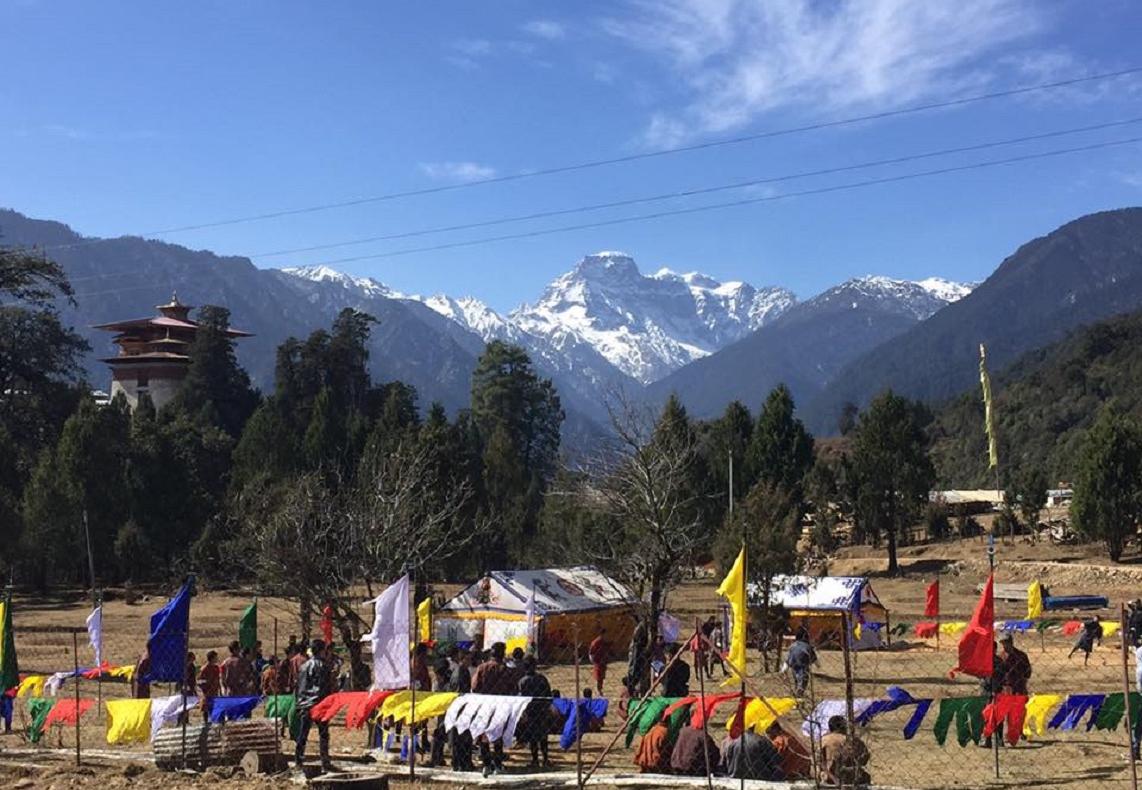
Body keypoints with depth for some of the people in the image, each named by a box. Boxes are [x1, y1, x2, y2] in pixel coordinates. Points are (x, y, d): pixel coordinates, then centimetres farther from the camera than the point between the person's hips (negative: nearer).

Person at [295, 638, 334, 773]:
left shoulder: (304, 666, 9)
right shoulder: (323, 665, -5)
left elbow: (298, 686, 12)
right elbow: (329, 686, -7)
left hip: (304, 705, 4)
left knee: (302, 734, 8)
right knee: (323, 734, 3)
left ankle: (298, 760, 6)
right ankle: (325, 763, 2)